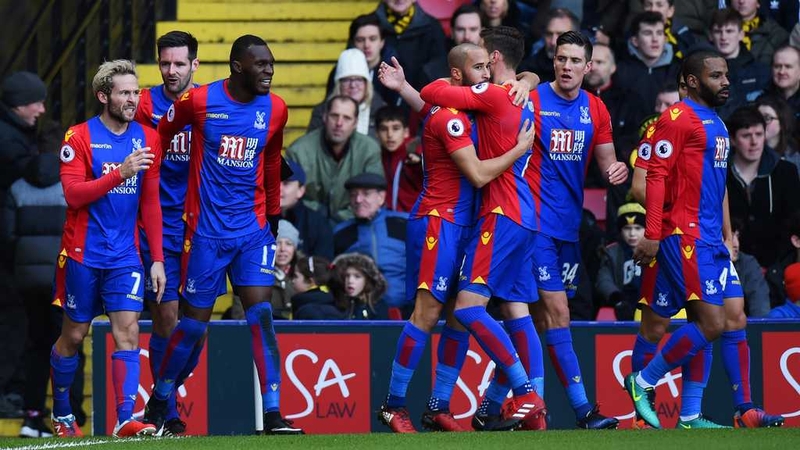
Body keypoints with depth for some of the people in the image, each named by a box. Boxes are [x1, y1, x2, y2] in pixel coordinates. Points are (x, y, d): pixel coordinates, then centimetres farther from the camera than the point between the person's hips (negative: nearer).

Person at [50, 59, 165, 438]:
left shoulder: (147, 139, 6)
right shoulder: (80, 137, -7)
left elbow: (151, 203, 11)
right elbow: (73, 194, -17)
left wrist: (158, 258, 7)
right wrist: (121, 173, -27)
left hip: (124, 256, 3)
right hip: (83, 254, -3)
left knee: (128, 331, -10)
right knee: (74, 335, 8)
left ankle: (125, 419, -16)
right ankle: (61, 414, 26)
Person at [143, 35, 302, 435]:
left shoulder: (274, 109, 3)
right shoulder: (199, 101, -9)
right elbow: (159, 138, 7)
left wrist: (273, 215, 22)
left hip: (253, 229, 3)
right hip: (206, 231, -3)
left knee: (261, 315, -10)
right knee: (194, 322, 2)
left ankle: (272, 414, -11)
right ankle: (158, 403, 23)